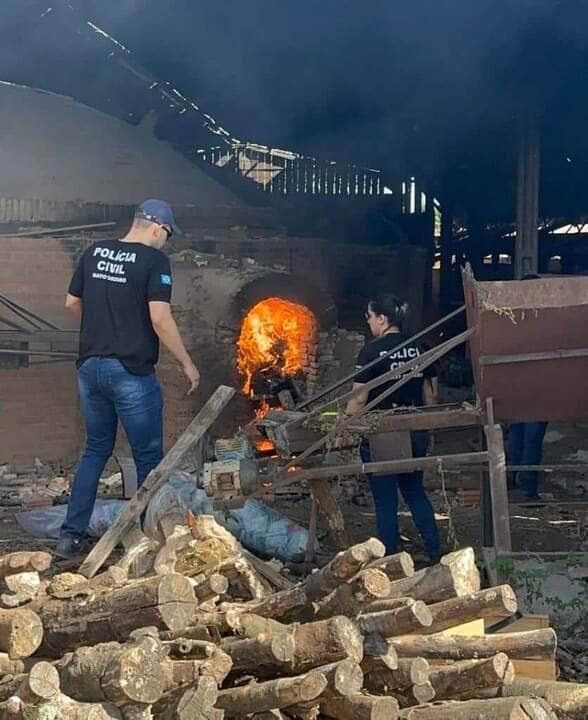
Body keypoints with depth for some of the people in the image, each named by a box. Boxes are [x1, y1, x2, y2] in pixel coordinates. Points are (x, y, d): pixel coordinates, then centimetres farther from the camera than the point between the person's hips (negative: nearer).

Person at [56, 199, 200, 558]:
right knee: (148, 457, 8)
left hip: (90, 367, 6)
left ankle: (72, 535, 15)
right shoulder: (154, 260, -10)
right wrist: (187, 364, -8)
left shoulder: (95, 253, 8)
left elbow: (72, 303, 16)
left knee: (96, 450, 18)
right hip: (131, 373, -6)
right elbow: (160, 319, -17)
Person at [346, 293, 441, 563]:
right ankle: (435, 552, 22)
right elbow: (431, 395, 9)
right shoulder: (418, 348, 4)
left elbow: (359, 399, -13)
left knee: (385, 502, 5)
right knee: (415, 492, 23)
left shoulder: (372, 350, -12)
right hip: (416, 434, 6)